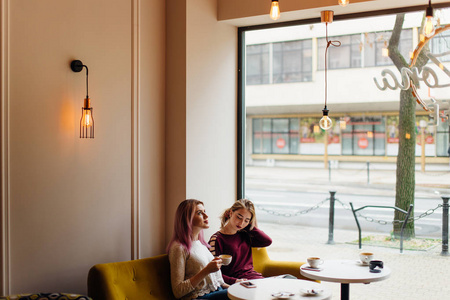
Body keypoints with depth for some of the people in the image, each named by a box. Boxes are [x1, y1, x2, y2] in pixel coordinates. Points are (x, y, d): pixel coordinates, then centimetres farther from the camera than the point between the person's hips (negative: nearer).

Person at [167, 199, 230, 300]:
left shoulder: (200, 243, 15)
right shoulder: (179, 247, -11)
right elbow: (178, 292, -16)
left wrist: (229, 287, 6)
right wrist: (206, 271, -21)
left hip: (218, 291, 8)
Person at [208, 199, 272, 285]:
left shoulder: (244, 235, 15)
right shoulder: (217, 239, -4)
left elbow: (267, 241, 3)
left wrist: (250, 226, 6)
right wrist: (235, 281, -24)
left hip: (256, 277, 7)